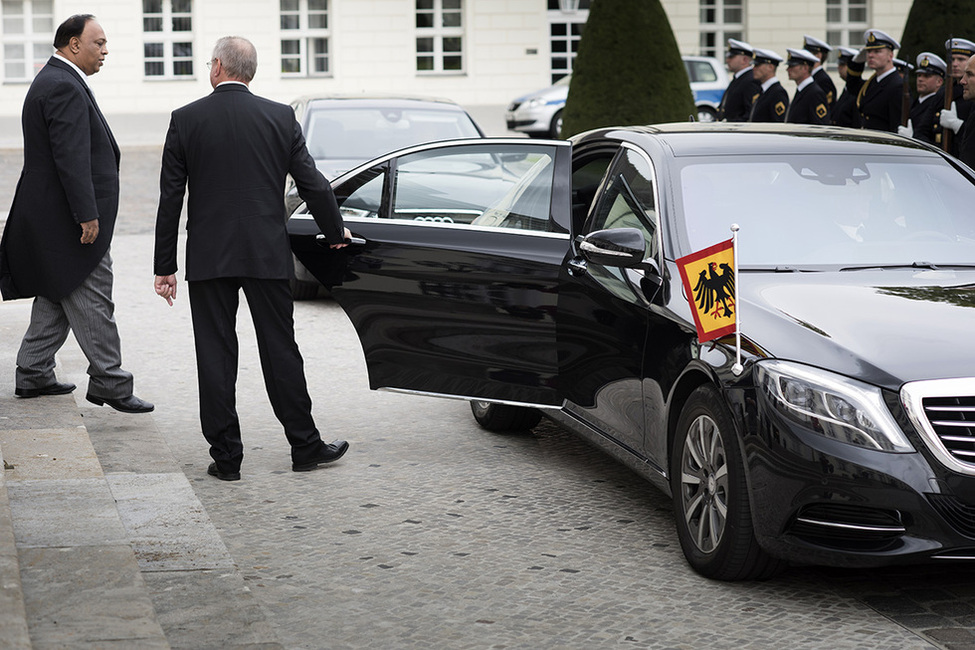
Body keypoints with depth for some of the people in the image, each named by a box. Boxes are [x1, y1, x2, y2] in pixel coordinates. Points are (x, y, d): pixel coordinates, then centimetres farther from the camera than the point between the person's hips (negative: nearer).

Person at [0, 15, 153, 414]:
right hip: (67, 217, -11)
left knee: (56, 296, 16)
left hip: (51, 215, 11)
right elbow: (70, 157, -24)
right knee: (91, 300, -6)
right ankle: (108, 383, -2)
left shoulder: (54, 81, 17)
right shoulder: (64, 87, -18)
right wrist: (87, 215, -24)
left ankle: (32, 375, 22)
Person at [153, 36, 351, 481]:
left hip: (208, 257, -1)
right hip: (267, 255, 1)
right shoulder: (280, 117, 1)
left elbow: (170, 199, -2)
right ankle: (305, 447, 15)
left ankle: (226, 456, 5)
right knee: (280, 349, 9)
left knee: (215, 356, 4)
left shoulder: (186, 120, -2)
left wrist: (165, 266, 3)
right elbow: (312, 184, 3)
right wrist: (336, 232, 20)